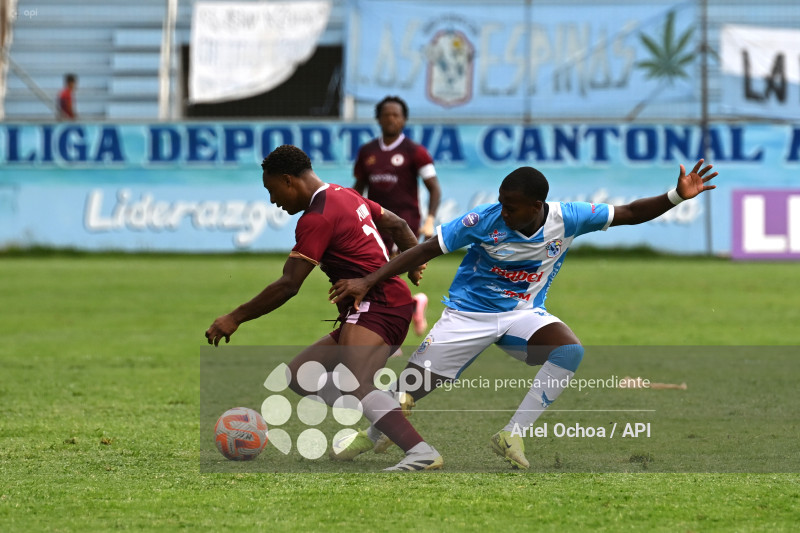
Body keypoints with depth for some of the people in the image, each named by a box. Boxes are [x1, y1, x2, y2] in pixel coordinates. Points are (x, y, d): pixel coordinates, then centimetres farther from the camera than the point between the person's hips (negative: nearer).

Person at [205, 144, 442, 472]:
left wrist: (236, 318, -8)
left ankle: (421, 453, -45)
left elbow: (288, 285, -15)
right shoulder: (345, 196, 18)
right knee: (299, 374, 11)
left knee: (353, 383, -33)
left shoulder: (317, 218, -12)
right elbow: (398, 225, 28)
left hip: (377, 306, -11)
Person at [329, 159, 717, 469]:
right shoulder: (484, 220, -21)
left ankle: (511, 436, -17)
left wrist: (677, 197, -21)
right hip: (468, 313, -2)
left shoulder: (567, 218, -16)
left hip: (524, 314, 2)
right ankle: (371, 438, 29)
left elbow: (630, 213, -7)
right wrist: (367, 282, -20)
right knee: (410, 389, -5)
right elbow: (427, 250, -16)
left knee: (570, 351, -28)